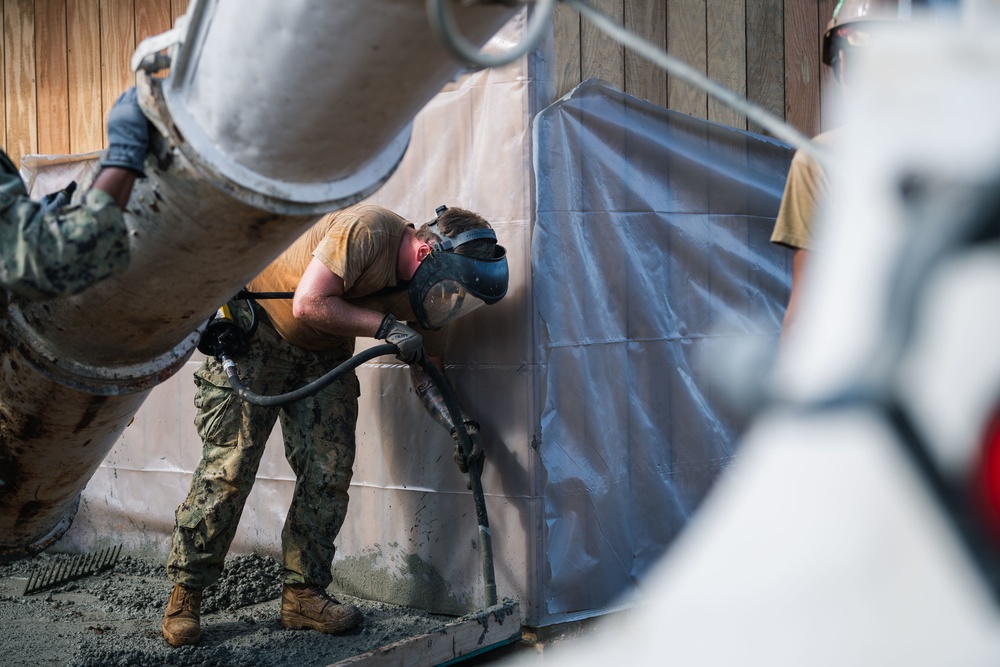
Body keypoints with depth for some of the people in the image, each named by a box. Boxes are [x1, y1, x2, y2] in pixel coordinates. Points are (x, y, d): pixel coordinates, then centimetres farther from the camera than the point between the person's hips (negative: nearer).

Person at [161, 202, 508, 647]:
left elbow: (427, 370, -2)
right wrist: (385, 326, -31)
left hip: (323, 353, 7)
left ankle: (303, 593, 8)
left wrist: (459, 426, -18)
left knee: (330, 471, -2)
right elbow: (308, 304, -32)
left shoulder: (425, 288, -8)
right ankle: (184, 593, -2)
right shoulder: (367, 230, -31)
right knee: (229, 465, -10)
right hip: (257, 331, -7)